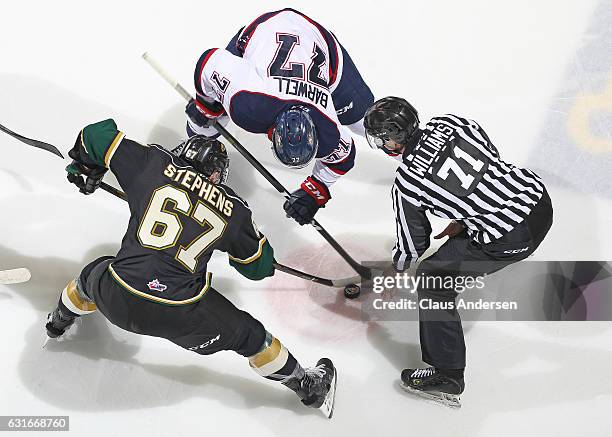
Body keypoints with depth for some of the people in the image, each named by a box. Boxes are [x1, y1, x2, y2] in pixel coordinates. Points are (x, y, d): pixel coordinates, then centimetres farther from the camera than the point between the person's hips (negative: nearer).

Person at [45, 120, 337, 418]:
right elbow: (259, 266, 17)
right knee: (247, 334, 20)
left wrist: (81, 166, 31)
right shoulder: (234, 210, 6)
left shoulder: (154, 162, 5)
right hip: (181, 317, -1)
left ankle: (59, 322, 63)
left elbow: (98, 136, 11)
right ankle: (308, 386, 36)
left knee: (94, 276, 37)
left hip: (116, 300, 2)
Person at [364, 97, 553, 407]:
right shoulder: (450, 123, 4)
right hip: (539, 197, 8)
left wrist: (396, 272, 25)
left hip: (508, 238, -8)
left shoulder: (406, 183, -10)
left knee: (434, 279, 4)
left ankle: (448, 376, 8)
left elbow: (413, 242, 3)